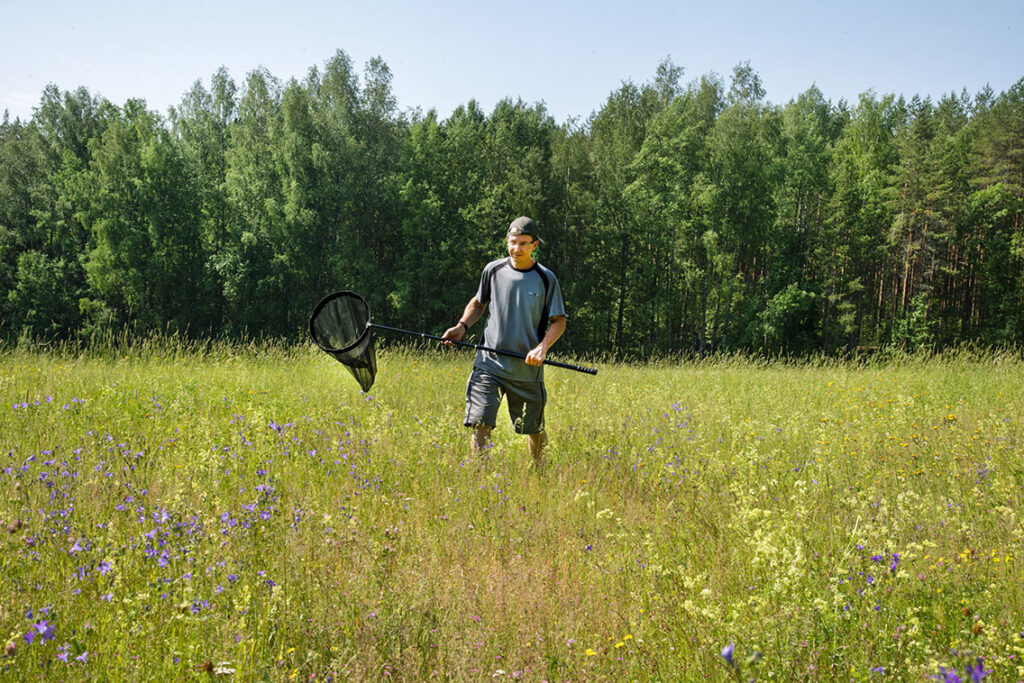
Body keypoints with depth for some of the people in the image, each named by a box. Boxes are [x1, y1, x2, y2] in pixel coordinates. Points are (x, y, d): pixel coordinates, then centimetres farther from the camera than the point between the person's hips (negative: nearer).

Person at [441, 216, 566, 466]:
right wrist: (462, 326, 3)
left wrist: (543, 347, -16)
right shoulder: (493, 270, 4)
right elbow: (478, 303, 20)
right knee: (479, 424, -12)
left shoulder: (546, 279, -2)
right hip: (489, 362, 1)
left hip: (527, 368, -1)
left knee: (534, 429, 11)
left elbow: (559, 320, 2)